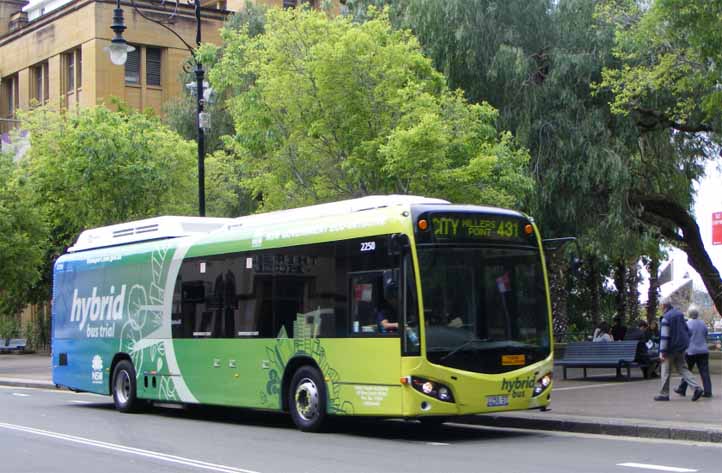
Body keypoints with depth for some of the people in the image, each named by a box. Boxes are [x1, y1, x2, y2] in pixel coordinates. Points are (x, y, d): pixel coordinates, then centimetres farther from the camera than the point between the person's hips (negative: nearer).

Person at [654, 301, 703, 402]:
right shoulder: (680, 314, 7)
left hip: (671, 348, -7)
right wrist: (686, 343, 23)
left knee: (666, 371, 4)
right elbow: (687, 330, 14)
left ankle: (664, 394, 8)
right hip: (681, 347, 7)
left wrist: (662, 352, -17)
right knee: (683, 368, 10)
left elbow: (664, 336, -19)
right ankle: (696, 387, -5)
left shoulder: (666, 318, -16)